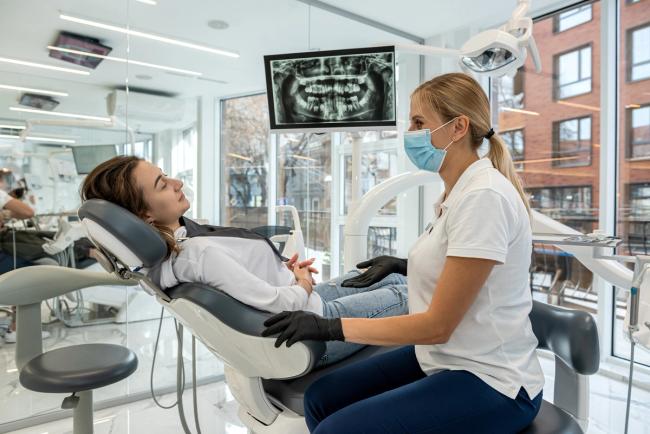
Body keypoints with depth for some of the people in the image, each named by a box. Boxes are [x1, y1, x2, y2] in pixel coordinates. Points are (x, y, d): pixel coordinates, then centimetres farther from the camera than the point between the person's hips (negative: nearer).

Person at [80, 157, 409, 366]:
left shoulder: (178, 236, -4)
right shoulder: (199, 252, -34)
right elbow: (278, 302, -31)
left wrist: (282, 271, -1)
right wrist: (304, 285, -10)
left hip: (304, 299, 9)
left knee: (392, 277, 21)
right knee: (405, 293, 9)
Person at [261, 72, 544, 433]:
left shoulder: (483, 196, -23)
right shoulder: (460, 191, 6)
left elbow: (438, 325, -23)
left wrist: (330, 328, -20)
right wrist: (406, 265, 17)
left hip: (490, 383, -8)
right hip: (448, 360, 8)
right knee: (321, 398, 4)